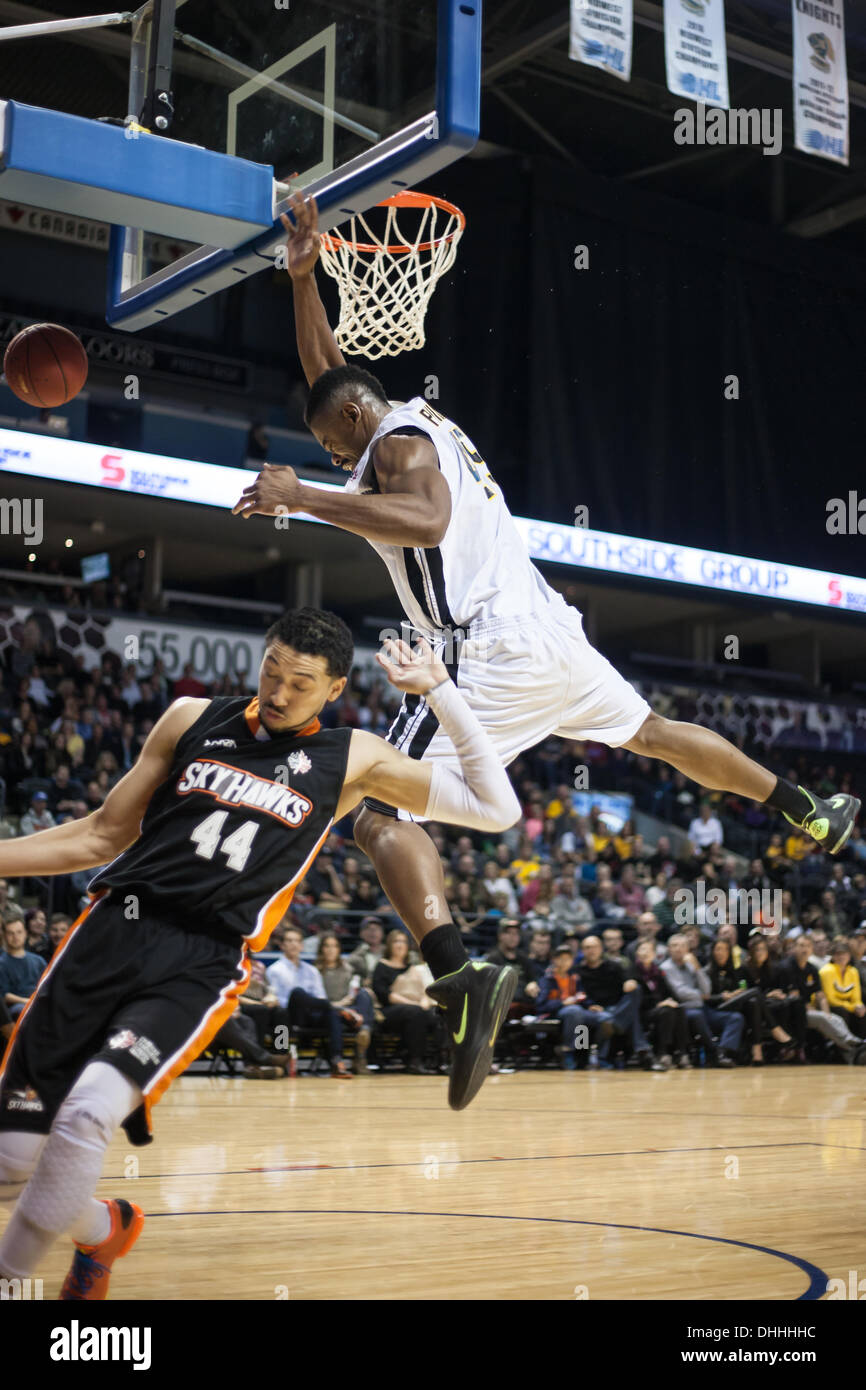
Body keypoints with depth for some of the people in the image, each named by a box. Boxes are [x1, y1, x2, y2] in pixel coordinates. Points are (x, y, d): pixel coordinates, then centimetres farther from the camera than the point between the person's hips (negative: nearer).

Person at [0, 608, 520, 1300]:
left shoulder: (352, 758, 7)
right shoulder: (193, 719, 12)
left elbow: (497, 808, 1)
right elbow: (103, 834, 18)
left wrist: (438, 689, -1)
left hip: (205, 964, -3)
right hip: (114, 925, 3)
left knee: (90, 1109, -28)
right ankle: (101, 1228, 29)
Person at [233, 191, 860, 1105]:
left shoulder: (399, 440, -4)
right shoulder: (420, 428, 23)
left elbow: (427, 522, -26)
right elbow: (328, 376, 35)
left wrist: (303, 499, -25)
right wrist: (302, 277, 26)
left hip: (488, 654, -9)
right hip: (549, 633, 10)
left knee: (382, 817, -11)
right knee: (652, 732, 30)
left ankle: (462, 993, -30)